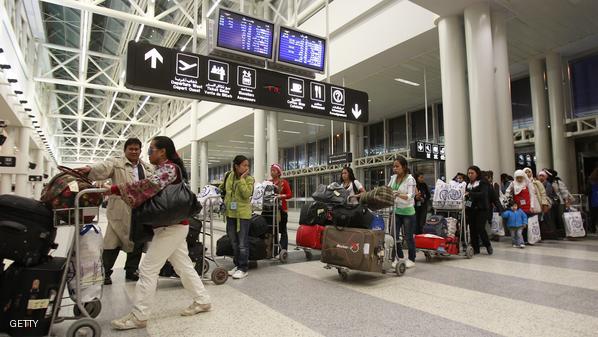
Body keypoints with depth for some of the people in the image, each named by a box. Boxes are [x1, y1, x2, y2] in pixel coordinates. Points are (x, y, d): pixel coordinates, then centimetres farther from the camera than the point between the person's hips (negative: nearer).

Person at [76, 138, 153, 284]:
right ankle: (105, 272, 18)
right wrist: (89, 170, -37)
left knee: (137, 241, 11)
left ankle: (131, 271, 26)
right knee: (113, 242, 1)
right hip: (120, 210, -4)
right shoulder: (116, 163, 2)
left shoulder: (147, 167, 16)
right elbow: (103, 168, -17)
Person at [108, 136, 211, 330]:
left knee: (147, 269, -4)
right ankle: (202, 301, 24)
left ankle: (139, 316, 6)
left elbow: (149, 185, -30)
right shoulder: (167, 169, 17)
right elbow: (152, 189, 13)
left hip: (171, 226, -10)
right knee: (183, 266, 15)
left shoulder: (169, 168, -14)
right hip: (174, 225, 10)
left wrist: (114, 189, -28)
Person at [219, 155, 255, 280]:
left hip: (243, 214, -5)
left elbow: (247, 194, -22)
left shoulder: (249, 179, -8)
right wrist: (225, 201, 10)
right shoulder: (228, 176, 4)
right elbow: (222, 188, 22)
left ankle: (243, 268, 10)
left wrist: (241, 179, -20)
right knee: (234, 242, 16)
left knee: (243, 243, 0)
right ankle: (237, 265, 30)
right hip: (230, 213, 6)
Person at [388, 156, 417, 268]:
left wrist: (398, 194, -39)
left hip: (407, 211, -5)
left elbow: (410, 196, -23)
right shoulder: (393, 178, 4)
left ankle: (411, 259, 22)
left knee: (408, 236, 5)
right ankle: (399, 257, 24)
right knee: (394, 235, 5)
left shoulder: (410, 179, -13)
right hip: (396, 210, 5)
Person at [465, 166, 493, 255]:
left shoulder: (483, 182, -1)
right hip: (470, 209, 5)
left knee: (480, 228, -10)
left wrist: (470, 193, -27)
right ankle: (475, 248, 10)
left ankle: (488, 245, 11)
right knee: (472, 229, 2)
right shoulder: (468, 184, 15)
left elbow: (483, 194, -17)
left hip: (481, 209, -5)